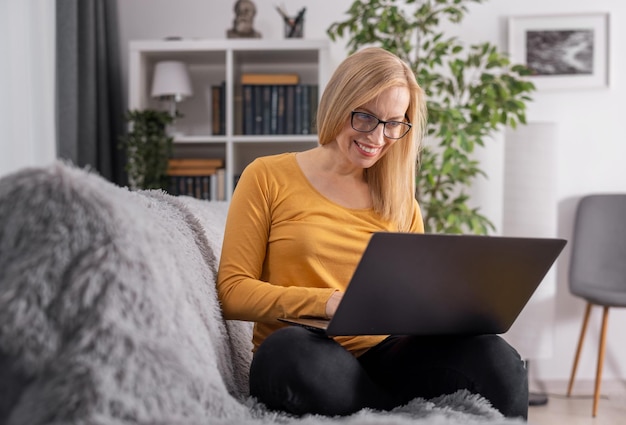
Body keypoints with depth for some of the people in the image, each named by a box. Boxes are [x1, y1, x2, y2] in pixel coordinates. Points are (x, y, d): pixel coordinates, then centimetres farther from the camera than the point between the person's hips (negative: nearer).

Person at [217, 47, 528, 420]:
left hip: (383, 356, 2)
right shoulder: (268, 178, 3)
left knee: (495, 357, -28)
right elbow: (233, 291, -4)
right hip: (303, 355, -1)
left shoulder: (399, 197, 15)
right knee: (291, 350, -39)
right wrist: (328, 303, -18)